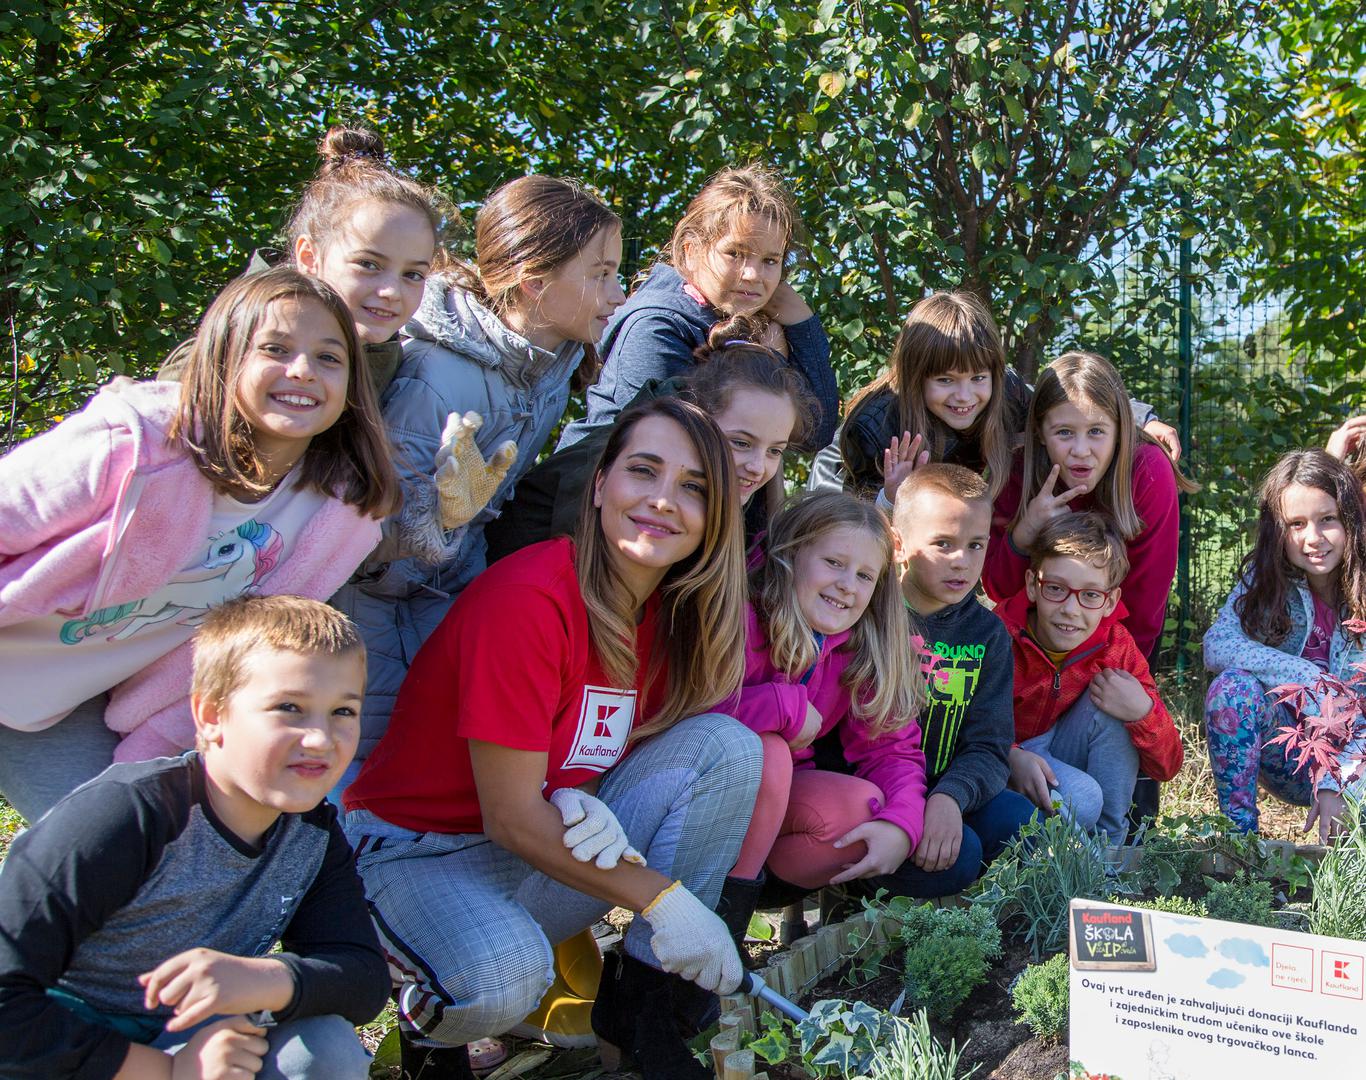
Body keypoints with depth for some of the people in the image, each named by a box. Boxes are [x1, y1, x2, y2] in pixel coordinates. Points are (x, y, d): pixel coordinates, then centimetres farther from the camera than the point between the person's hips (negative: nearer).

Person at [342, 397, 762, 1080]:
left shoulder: (675, 609, -2)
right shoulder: (527, 601, -25)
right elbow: (510, 818, -22)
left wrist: (595, 809, -20)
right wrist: (661, 898, -19)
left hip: (550, 845, 7)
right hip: (418, 850, -6)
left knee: (725, 746, -12)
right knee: (506, 976, -38)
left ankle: (644, 1003, -5)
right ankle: (428, 1009, 1)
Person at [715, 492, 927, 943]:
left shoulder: (863, 652, -2)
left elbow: (890, 748, -4)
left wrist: (901, 824, -24)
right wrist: (786, 706, -32)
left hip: (771, 795, 6)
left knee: (867, 808, -20)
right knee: (767, 750, -33)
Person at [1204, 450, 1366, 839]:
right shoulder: (1264, 579, -5)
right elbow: (1216, 646, -21)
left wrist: (1335, 781, -22)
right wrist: (1309, 680, -26)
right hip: (1286, 755, 3)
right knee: (1233, 684, -29)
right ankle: (1238, 834, -21)